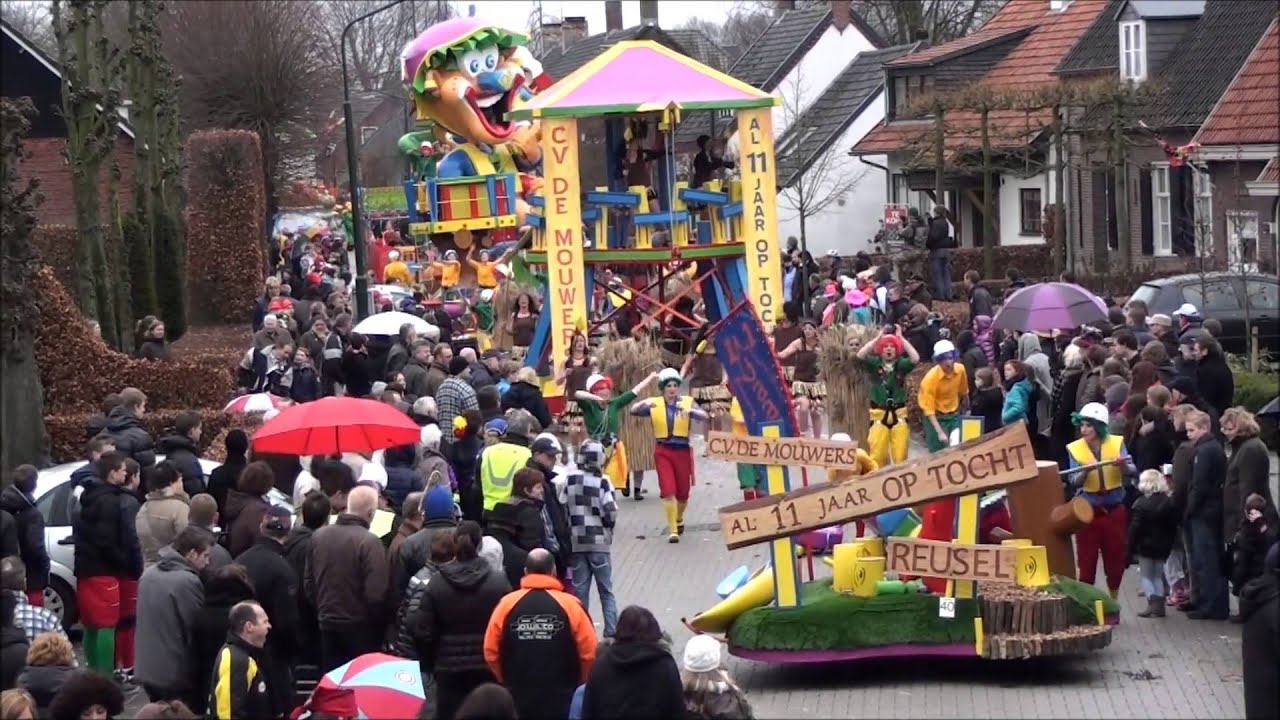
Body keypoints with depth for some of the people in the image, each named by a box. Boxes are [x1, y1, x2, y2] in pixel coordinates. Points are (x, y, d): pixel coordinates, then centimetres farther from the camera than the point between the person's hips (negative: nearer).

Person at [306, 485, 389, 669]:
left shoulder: (319, 535, 1)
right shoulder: (369, 542, -19)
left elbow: (309, 583, 9)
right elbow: (376, 593, -21)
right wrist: (379, 622, -5)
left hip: (328, 625, 6)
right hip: (360, 627, -6)